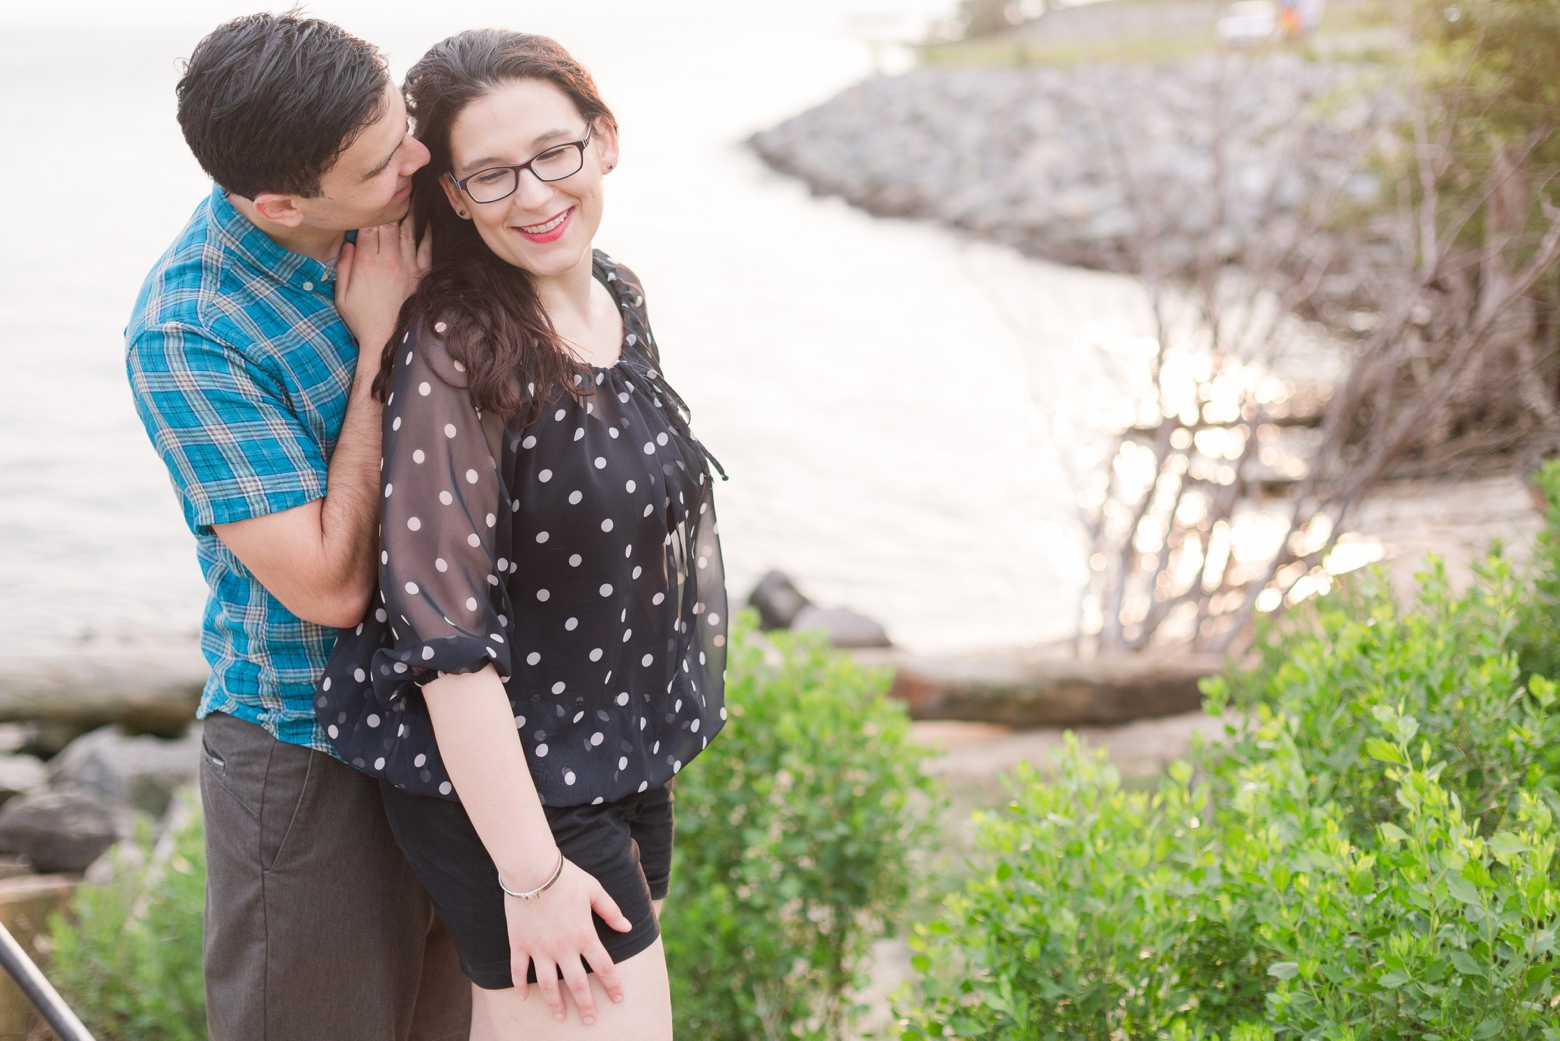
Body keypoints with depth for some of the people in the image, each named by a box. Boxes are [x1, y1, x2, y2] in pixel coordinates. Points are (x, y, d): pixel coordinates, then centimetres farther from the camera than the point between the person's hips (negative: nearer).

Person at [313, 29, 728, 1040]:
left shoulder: (619, 294, 3)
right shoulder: (452, 351, -22)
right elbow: (443, 632, -24)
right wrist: (531, 872, -22)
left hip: (622, 758, 8)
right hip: (508, 780, -8)